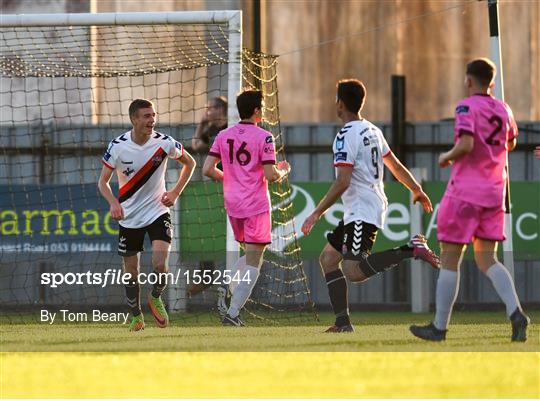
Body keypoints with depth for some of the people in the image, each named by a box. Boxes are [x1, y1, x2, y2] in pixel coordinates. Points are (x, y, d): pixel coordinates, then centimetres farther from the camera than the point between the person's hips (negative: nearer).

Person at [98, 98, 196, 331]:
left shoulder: (163, 143, -11)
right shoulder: (118, 146, -12)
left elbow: (189, 163, 8)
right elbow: (103, 182, -4)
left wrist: (175, 192, -2)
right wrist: (114, 202, -23)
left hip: (157, 213, -1)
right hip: (129, 216, 1)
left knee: (160, 264, -20)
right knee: (131, 272, 6)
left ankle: (156, 299, 10)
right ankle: (136, 317, 27)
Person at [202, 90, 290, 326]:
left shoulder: (223, 136, 5)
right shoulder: (263, 137, -11)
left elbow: (207, 170, 2)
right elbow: (271, 176, -14)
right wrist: (283, 171, 7)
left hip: (232, 205, 6)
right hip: (256, 206, -6)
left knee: (250, 255, 24)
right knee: (253, 264, -1)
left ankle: (231, 285, 1)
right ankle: (232, 313, -10)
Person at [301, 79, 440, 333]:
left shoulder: (346, 136, -13)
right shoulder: (372, 131, 14)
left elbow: (342, 182, -21)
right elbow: (395, 165, 23)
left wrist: (317, 213, -17)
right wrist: (417, 190, 38)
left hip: (362, 212, -10)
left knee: (353, 271, -22)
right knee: (328, 257, 14)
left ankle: (412, 249, -25)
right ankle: (343, 322, 8)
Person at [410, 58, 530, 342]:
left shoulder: (467, 107, -12)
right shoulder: (503, 109, 9)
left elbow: (466, 145, -24)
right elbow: (510, 143, 26)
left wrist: (448, 157, -7)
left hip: (465, 191, -6)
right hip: (494, 193, 6)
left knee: (449, 260, 1)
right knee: (487, 260, 7)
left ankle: (439, 327, 5)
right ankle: (515, 312, -15)